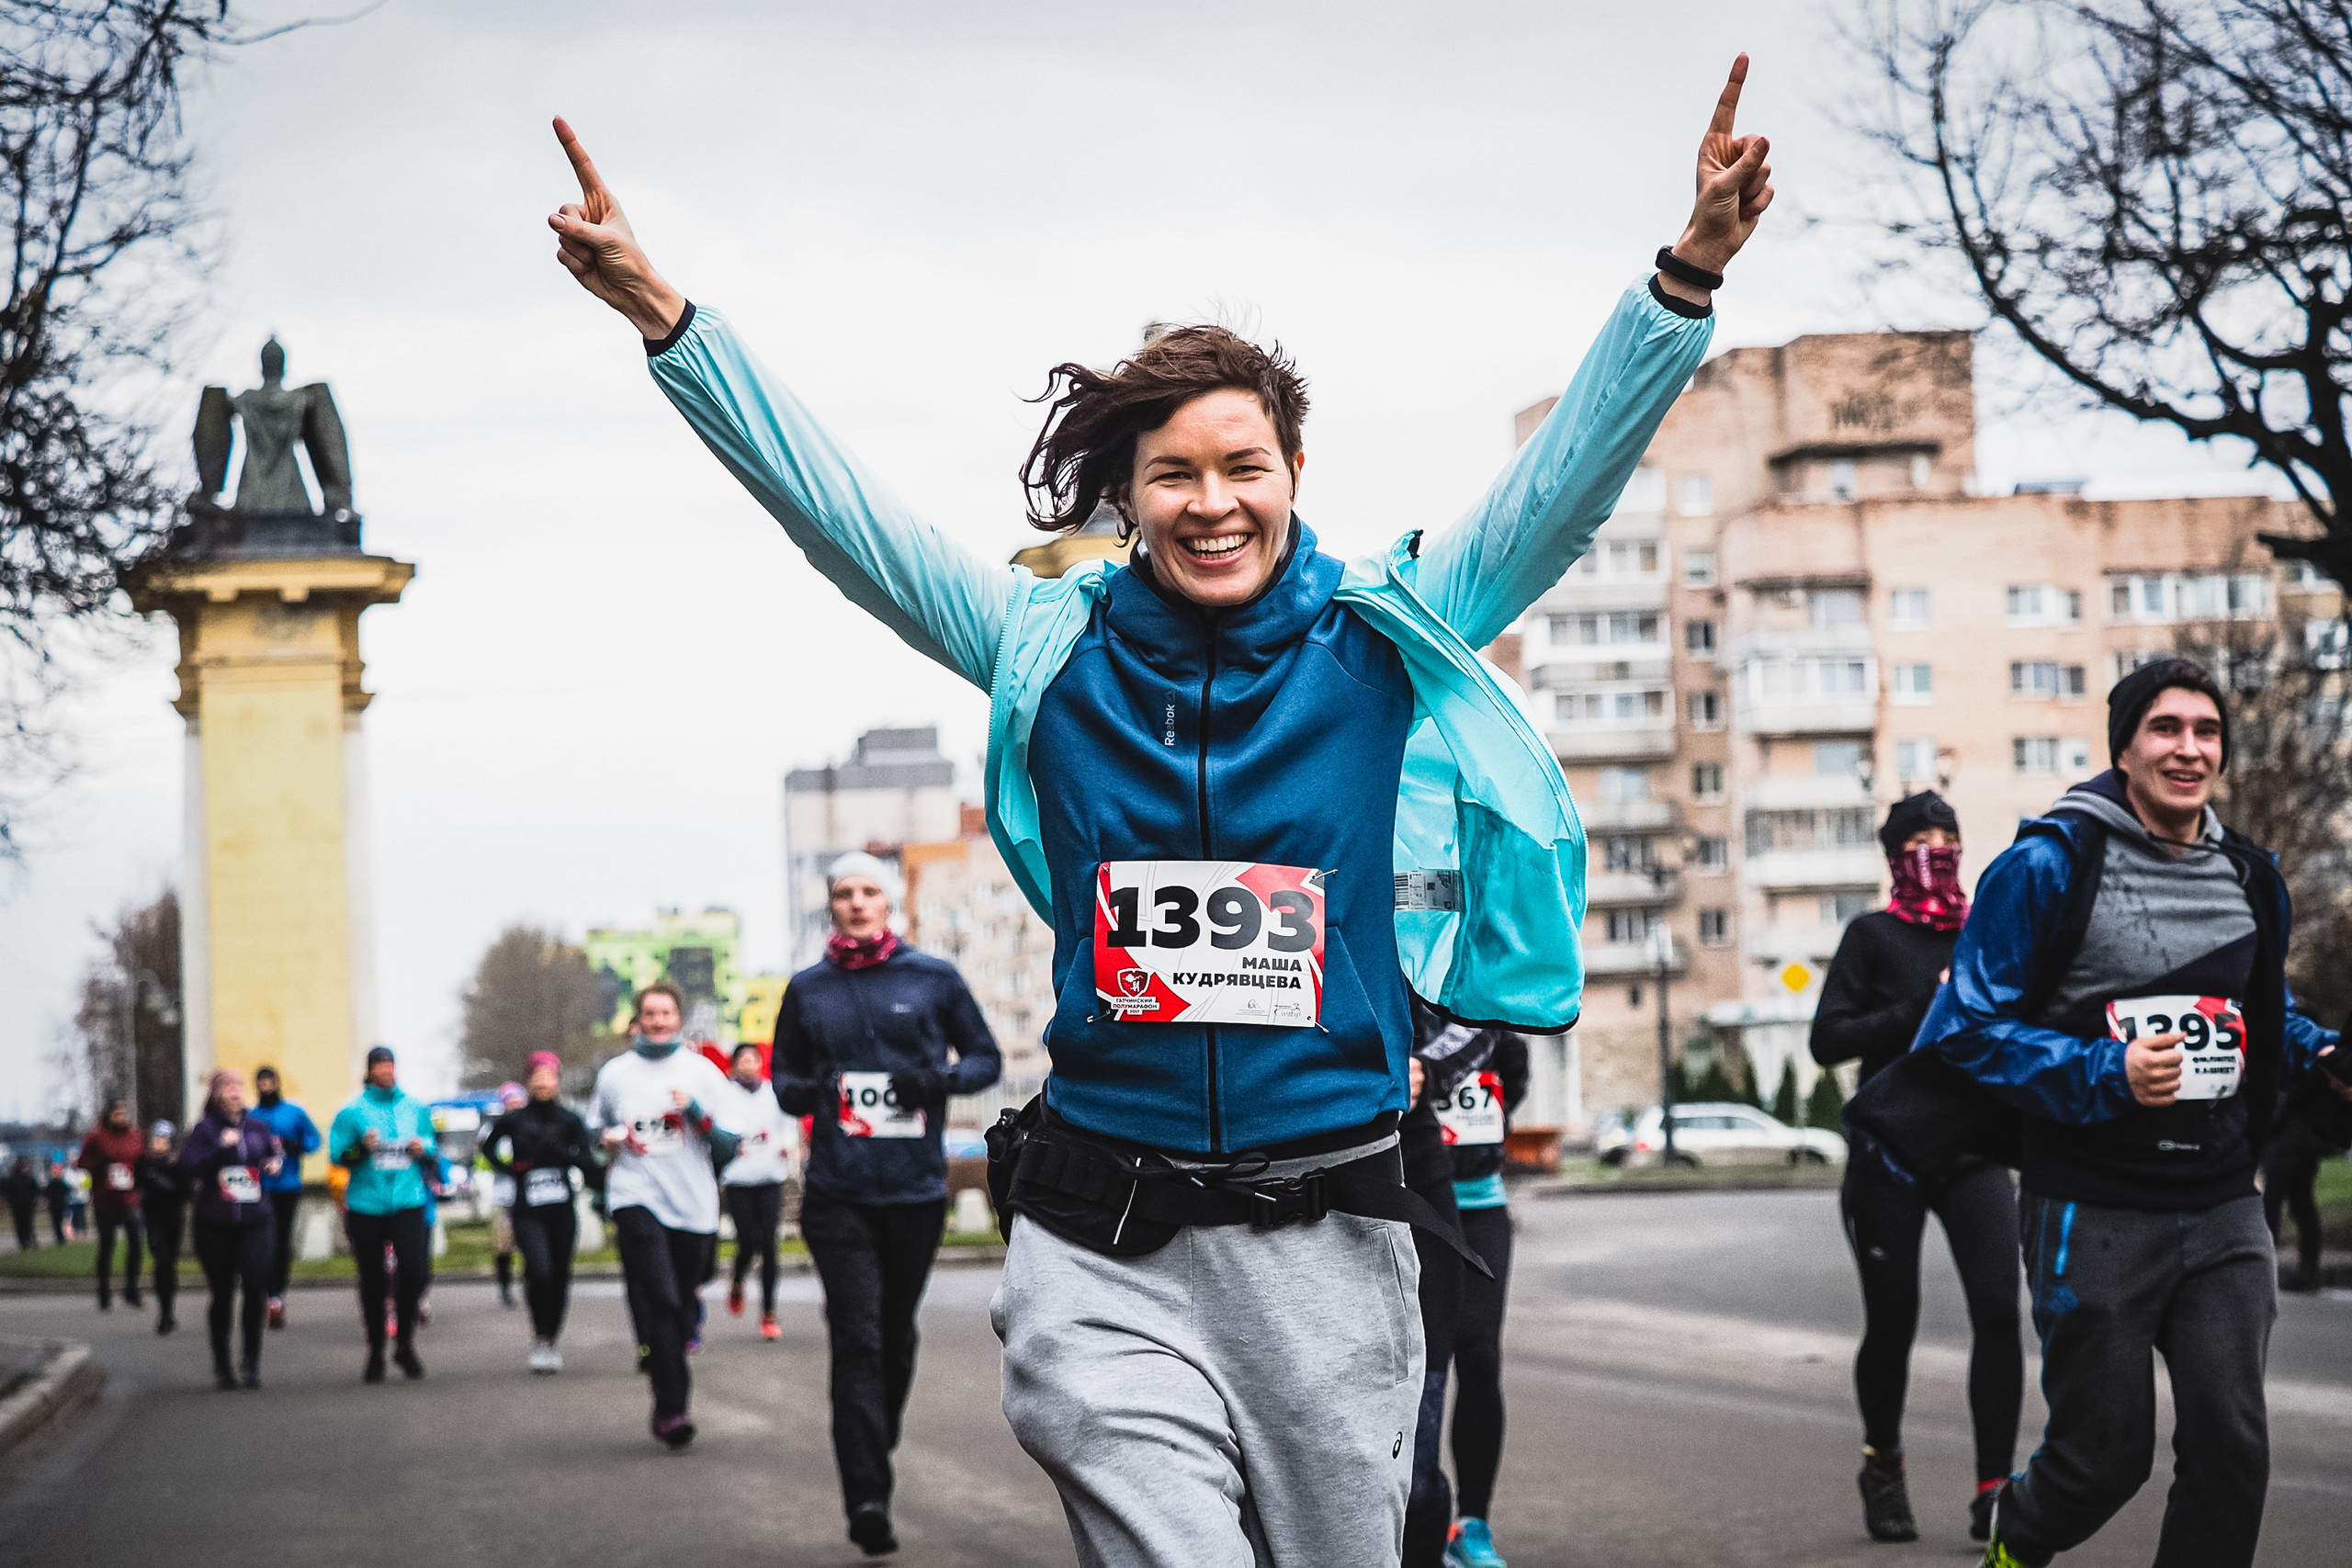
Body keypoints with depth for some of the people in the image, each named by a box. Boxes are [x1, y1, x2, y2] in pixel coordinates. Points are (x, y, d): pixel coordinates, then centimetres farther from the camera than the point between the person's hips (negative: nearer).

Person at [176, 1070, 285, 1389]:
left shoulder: (256, 1127, 10)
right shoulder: (205, 1129, -1)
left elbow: (276, 1150, 27)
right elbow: (188, 1168, -12)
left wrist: (276, 1161, 5)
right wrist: (221, 1147, -21)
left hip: (254, 1221, 2)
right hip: (215, 1226, -2)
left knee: (256, 1288, -13)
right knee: (222, 1295, 6)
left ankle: (251, 1361, -3)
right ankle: (221, 1363, 19)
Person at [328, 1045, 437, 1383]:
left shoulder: (415, 1108, 11)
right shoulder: (353, 1111, 3)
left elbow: (434, 1150, 20)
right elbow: (337, 1153, 0)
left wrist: (425, 1150, -2)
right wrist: (361, 1147, -18)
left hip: (408, 1201, 1)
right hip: (366, 1204, -1)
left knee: (414, 1269, -15)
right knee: (372, 1279, 5)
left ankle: (405, 1345, 3)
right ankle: (375, 1352, 19)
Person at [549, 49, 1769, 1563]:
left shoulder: (1390, 643, 3)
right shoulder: (1051, 651, 4)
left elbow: (1571, 476, -3)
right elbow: (828, 501, 4)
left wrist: (1687, 275, -16)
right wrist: (661, 312, -2)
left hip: (1328, 1239, 1)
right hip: (1105, 1253, -1)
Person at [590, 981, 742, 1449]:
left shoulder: (703, 1072, 7)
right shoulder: (615, 1073, 8)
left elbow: (728, 1146, 5)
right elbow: (595, 1127, 22)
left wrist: (696, 1113, -12)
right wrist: (611, 1138, 0)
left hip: (693, 1204, 2)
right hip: (636, 1199, -2)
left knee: (681, 1310, 6)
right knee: (659, 1302, -17)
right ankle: (672, 1407, -20)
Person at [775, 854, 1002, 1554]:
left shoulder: (934, 978, 3)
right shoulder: (807, 989, 8)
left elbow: (986, 1058, 8)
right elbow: (784, 1075, 16)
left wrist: (940, 1079, -12)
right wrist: (802, 1091, -7)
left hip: (916, 1189, 1)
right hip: (838, 1193, -1)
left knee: (895, 1334, 14)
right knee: (857, 1339, -11)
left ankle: (878, 1451, 37)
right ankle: (867, 1497, -17)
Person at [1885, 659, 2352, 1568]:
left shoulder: (2251, 879, 10)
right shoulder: (2048, 865, -7)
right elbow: (1974, 1025, -9)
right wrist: (2107, 1073, -22)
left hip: (2223, 1212, 4)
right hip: (2092, 1212, -4)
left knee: (2231, 1441, -7)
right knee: (2107, 1453, 3)